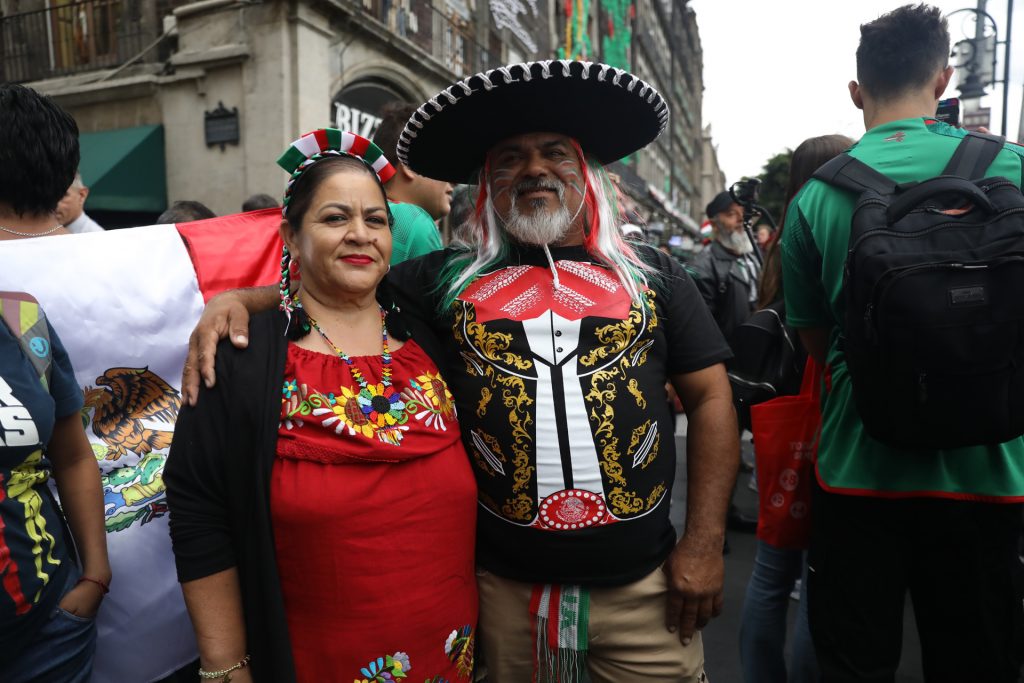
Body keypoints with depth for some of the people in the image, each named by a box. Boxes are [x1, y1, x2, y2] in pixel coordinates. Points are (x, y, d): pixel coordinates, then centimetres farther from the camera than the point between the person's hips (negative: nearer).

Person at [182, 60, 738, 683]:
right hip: (503, 585, 0)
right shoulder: (451, 278, 3)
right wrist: (238, 298, -16)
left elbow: (711, 399, 2)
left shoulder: (651, 275, 2)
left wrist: (705, 543, -3)